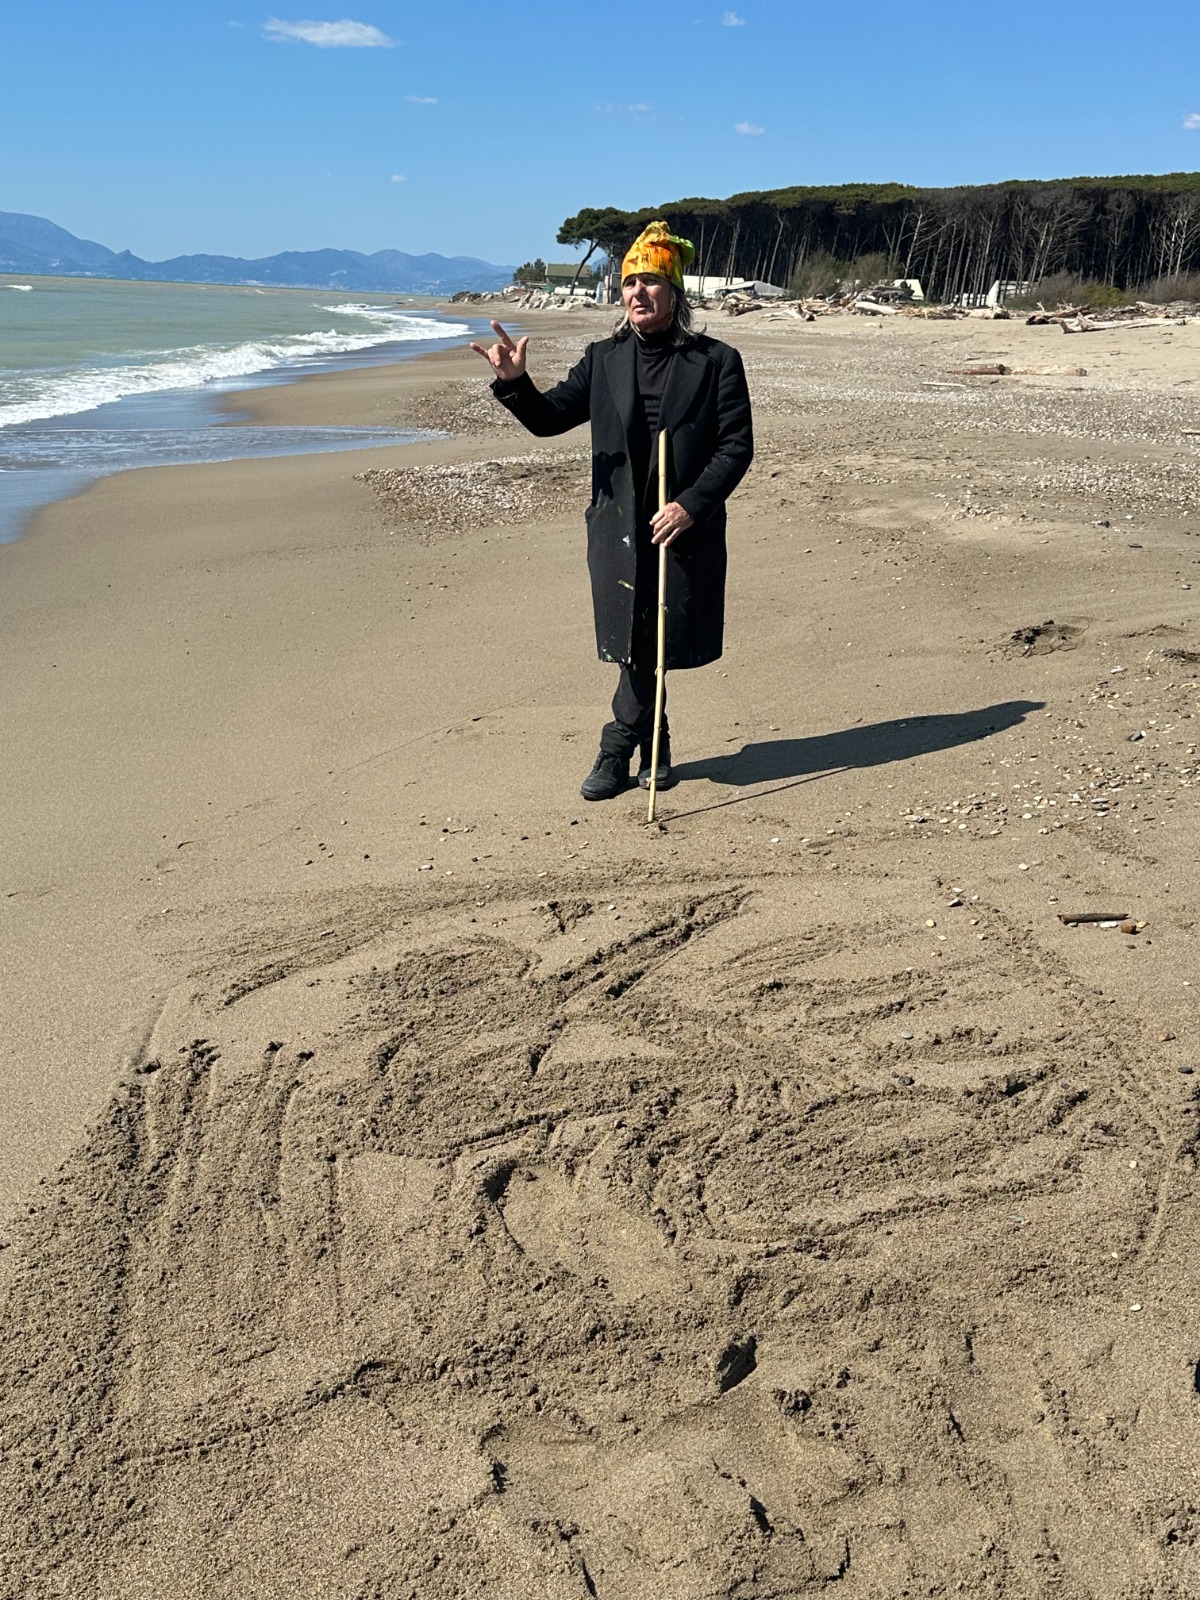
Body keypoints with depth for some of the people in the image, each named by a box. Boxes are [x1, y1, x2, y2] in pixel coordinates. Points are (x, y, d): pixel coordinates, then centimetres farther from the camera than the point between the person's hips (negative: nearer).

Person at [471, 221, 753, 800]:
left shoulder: (716, 361, -1)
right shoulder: (603, 359, 9)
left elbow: (737, 447, -4)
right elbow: (548, 418, 8)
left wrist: (691, 504, -16)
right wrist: (514, 382, -12)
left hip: (685, 530, -2)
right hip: (618, 530, 2)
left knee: (655, 644, 5)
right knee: (635, 648, 7)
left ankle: (618, 750, 23)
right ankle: (652, 748, 24)